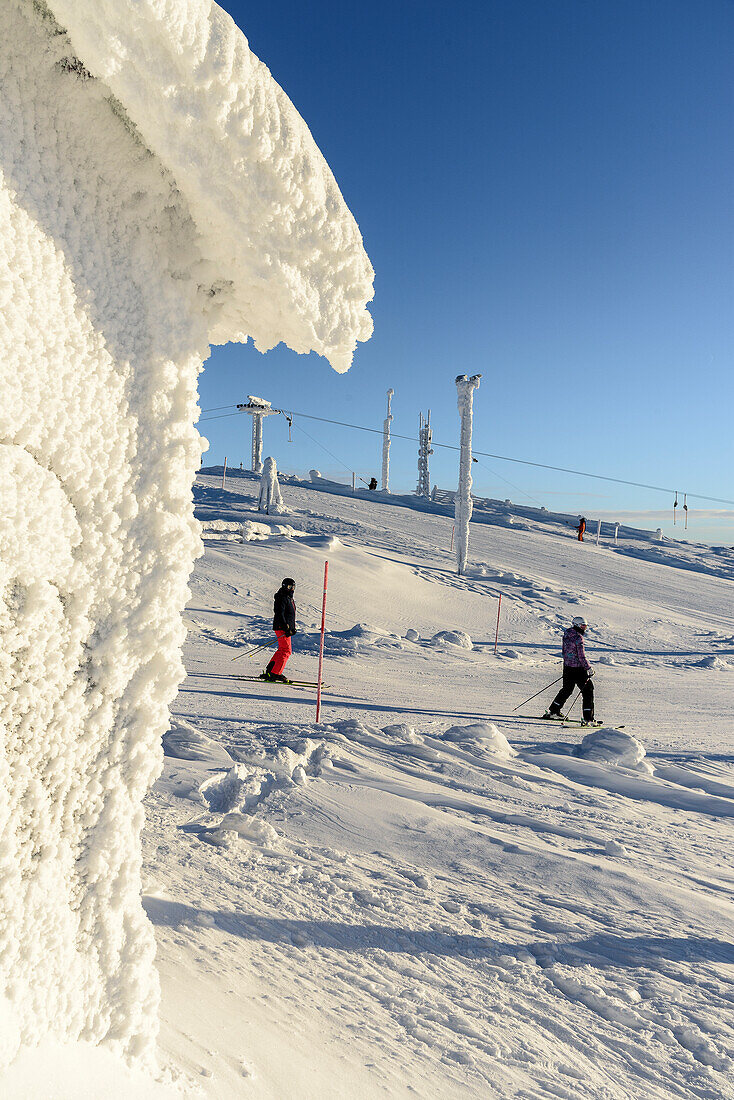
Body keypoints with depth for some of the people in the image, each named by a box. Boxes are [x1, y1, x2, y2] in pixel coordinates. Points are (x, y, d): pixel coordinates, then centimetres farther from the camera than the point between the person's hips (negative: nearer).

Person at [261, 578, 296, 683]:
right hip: (281, 628, -10)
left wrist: (293, 628, 22)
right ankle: (275, 674, -12)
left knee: (282, 650, 14)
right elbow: (279, 614, -20)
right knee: (286, 651, -12)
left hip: (287, 628, 10)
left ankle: (269, 670, 20)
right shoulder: (282, 598, -13)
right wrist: (286, 628, -24)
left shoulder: (290, 598, 19)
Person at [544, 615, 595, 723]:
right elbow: (582, 656, -17)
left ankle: (553, 711, 31)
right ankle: (588, 718, 0)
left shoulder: (566, 634, 6)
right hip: (578, 669, -8)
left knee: (566, 689, 23)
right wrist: (589, 668, -8)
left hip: (567, 667, 8)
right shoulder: (578, 637, -18)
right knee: (588, 690, 3)